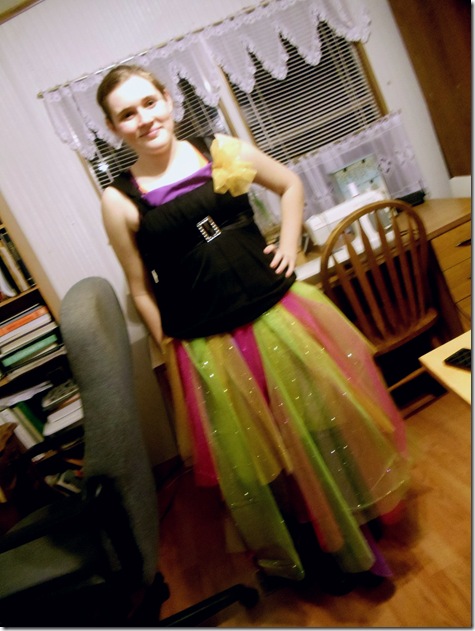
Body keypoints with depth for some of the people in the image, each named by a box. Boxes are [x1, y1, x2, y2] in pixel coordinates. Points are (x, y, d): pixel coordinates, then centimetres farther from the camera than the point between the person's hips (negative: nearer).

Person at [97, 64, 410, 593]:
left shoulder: (221, 149, 1)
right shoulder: (119, 201, -5)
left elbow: (290, 185, 14)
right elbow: (141, 289, 0)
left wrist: (289, 245, 2)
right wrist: (170, 351, 0)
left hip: (279, 311, 3)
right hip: (210, 347, -2)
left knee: (325, 422, 17)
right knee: (263, 455, 14)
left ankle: (356, 523, 49)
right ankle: (318, 551, 45)